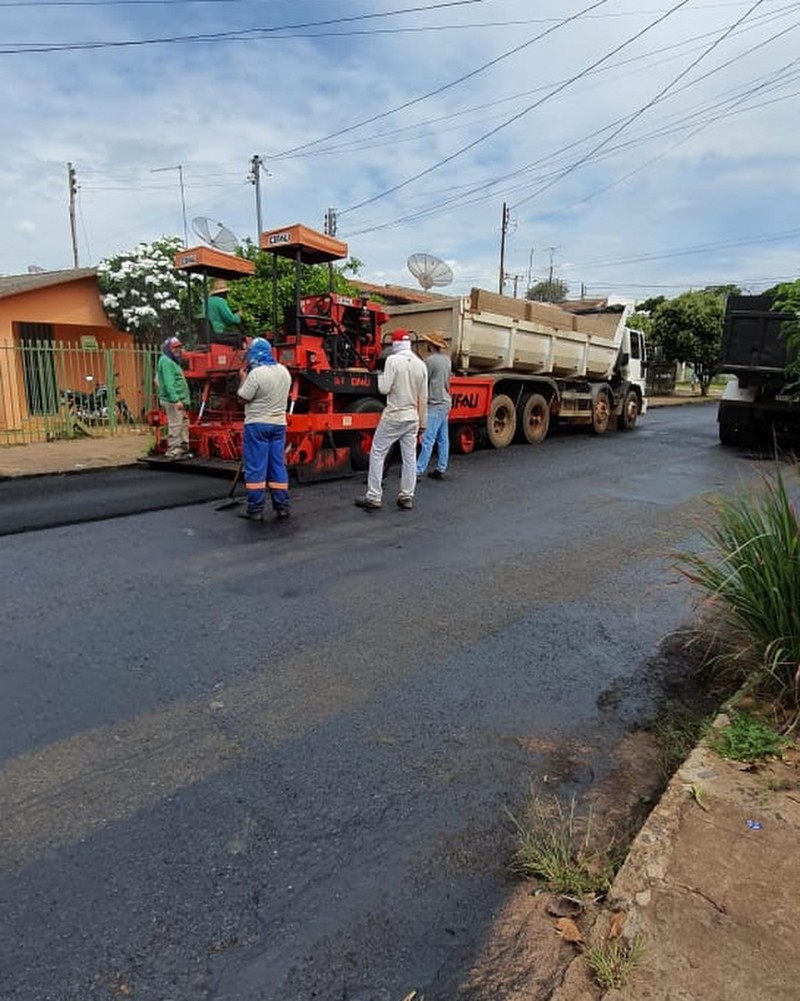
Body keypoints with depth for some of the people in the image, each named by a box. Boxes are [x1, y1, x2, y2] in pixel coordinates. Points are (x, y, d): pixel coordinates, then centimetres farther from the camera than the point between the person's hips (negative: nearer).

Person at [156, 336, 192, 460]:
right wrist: (176, 400, -26)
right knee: (175, 426, -10)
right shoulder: (166, 362, -11)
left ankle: (183, 449, 23)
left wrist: (182, 399, 19)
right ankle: (172, 452, -6)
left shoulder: (174, 361, 22)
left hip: (178, 400, 11)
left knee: (184, 424, 15)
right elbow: (169, 383, -20)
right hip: (172, 400, -11)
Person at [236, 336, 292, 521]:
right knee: (278, 465, 10)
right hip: (278, 423, 6)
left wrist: (243, 379, 3)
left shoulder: (256, 374, -16)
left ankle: (255, 510, 2)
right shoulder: (284, 371, 6)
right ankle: (282, 507, 12)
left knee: (255, 467, -1)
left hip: (257, 424, -6)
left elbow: (242, 398, -12)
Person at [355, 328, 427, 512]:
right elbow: (423, 397, 8)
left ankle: (373, 498, 2)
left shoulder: (393, 360, -11)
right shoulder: (421, 364, 5)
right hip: (412, 417, 5)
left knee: (377, 453, 3)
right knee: (410, 457, 10)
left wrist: (380, 377, 8)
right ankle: (406, 497, 14)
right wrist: (422, 421, 16)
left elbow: (384, 389, -13)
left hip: (393, 416, -5)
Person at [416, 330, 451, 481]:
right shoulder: (447, 359, 11)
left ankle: (418, 471, -11)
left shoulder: (430, 360, -13)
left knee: (428, 440, -11)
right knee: (443, 439, 10)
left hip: (435, 404, -9)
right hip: (445, 402, 9)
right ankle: (440, 469, 15)